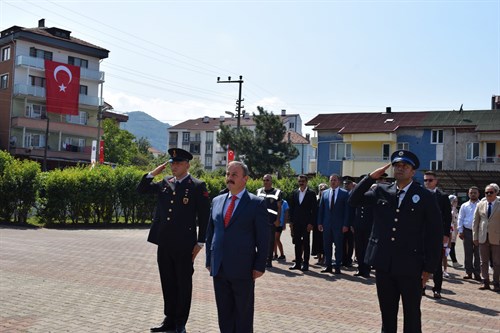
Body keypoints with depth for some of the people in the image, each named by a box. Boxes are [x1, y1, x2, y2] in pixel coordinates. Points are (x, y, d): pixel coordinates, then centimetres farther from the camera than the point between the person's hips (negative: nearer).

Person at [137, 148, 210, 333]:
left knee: (183, 284, 7)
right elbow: (141, 190, 15)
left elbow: (204, 217, -6)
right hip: (164, 243, 5)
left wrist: (200, 242, -9)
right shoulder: (164, 183, 9)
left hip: (184, 245, -5)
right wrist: (153, 173, 1)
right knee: (167, 283, 14)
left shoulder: (198, 186, -6)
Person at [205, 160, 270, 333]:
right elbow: (210, 233, 15)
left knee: (243, 314, 8)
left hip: (242, 269, -5)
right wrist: (209, 260, 11)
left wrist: (260, 266, -10)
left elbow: (263, 238, -6)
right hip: (219, 268, 5)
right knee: (224, 313, 14)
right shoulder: (217, 201, 11)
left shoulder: (256, 203, -5)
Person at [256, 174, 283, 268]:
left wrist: (278, 220, -5)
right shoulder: (259, 191, 13)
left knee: (270, 241, 0)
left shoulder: (277, 192, 3)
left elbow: (279, 207, 2)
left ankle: (269, 260, 8)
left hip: (272, 221, -3)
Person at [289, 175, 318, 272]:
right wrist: (291, 221, 4)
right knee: (297, 243, 7)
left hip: (306, 223, -4)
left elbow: (314, 209, -5)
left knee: (306, 243, 2)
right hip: (296, 223, 4)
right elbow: (291, 208, 11)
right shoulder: (295, 193, 9)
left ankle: (305, 263, 8)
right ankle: (297, 263, 14)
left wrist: (311, 223, -11)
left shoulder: (311, 193, -3)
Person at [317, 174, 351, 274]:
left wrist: (345, 224, -9)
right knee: (326, 245, 6)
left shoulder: (344, 193, -1)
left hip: (339, 224, -3)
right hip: (327, 224, 4)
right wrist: (319, 223, 3)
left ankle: (337, 267, 8)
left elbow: (347, 210, -3)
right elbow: (321, 209, 10)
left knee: (338, 246, 2)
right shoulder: (325, 193, 10)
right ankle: (328, 266, 15)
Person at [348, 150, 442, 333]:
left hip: (410, 267, -3)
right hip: (384, 264, 3)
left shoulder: (425, 197, -5)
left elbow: (435, 234, -4)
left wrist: (429, 268, -5)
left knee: (412, 315, 10)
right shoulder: (381, 191, 6)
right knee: (387, 313, 16)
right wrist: (371, 177, -6)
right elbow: (353, 200, 4)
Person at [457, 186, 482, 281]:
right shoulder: (464, 206, 10)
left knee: (477, 253, 2)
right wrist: (460, 231, 2)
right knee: (468, 253, 5)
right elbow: (460, 219, 10)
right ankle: (468, 272, 11)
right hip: (467, 231, 2)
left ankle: (477, 273, 9)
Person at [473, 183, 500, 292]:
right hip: (483, 238, 3)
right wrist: (475, 237, 5)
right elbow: (475, 222, 10)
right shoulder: (480, 204, 7)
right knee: (484, 262, 7)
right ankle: (485, 282, 15)